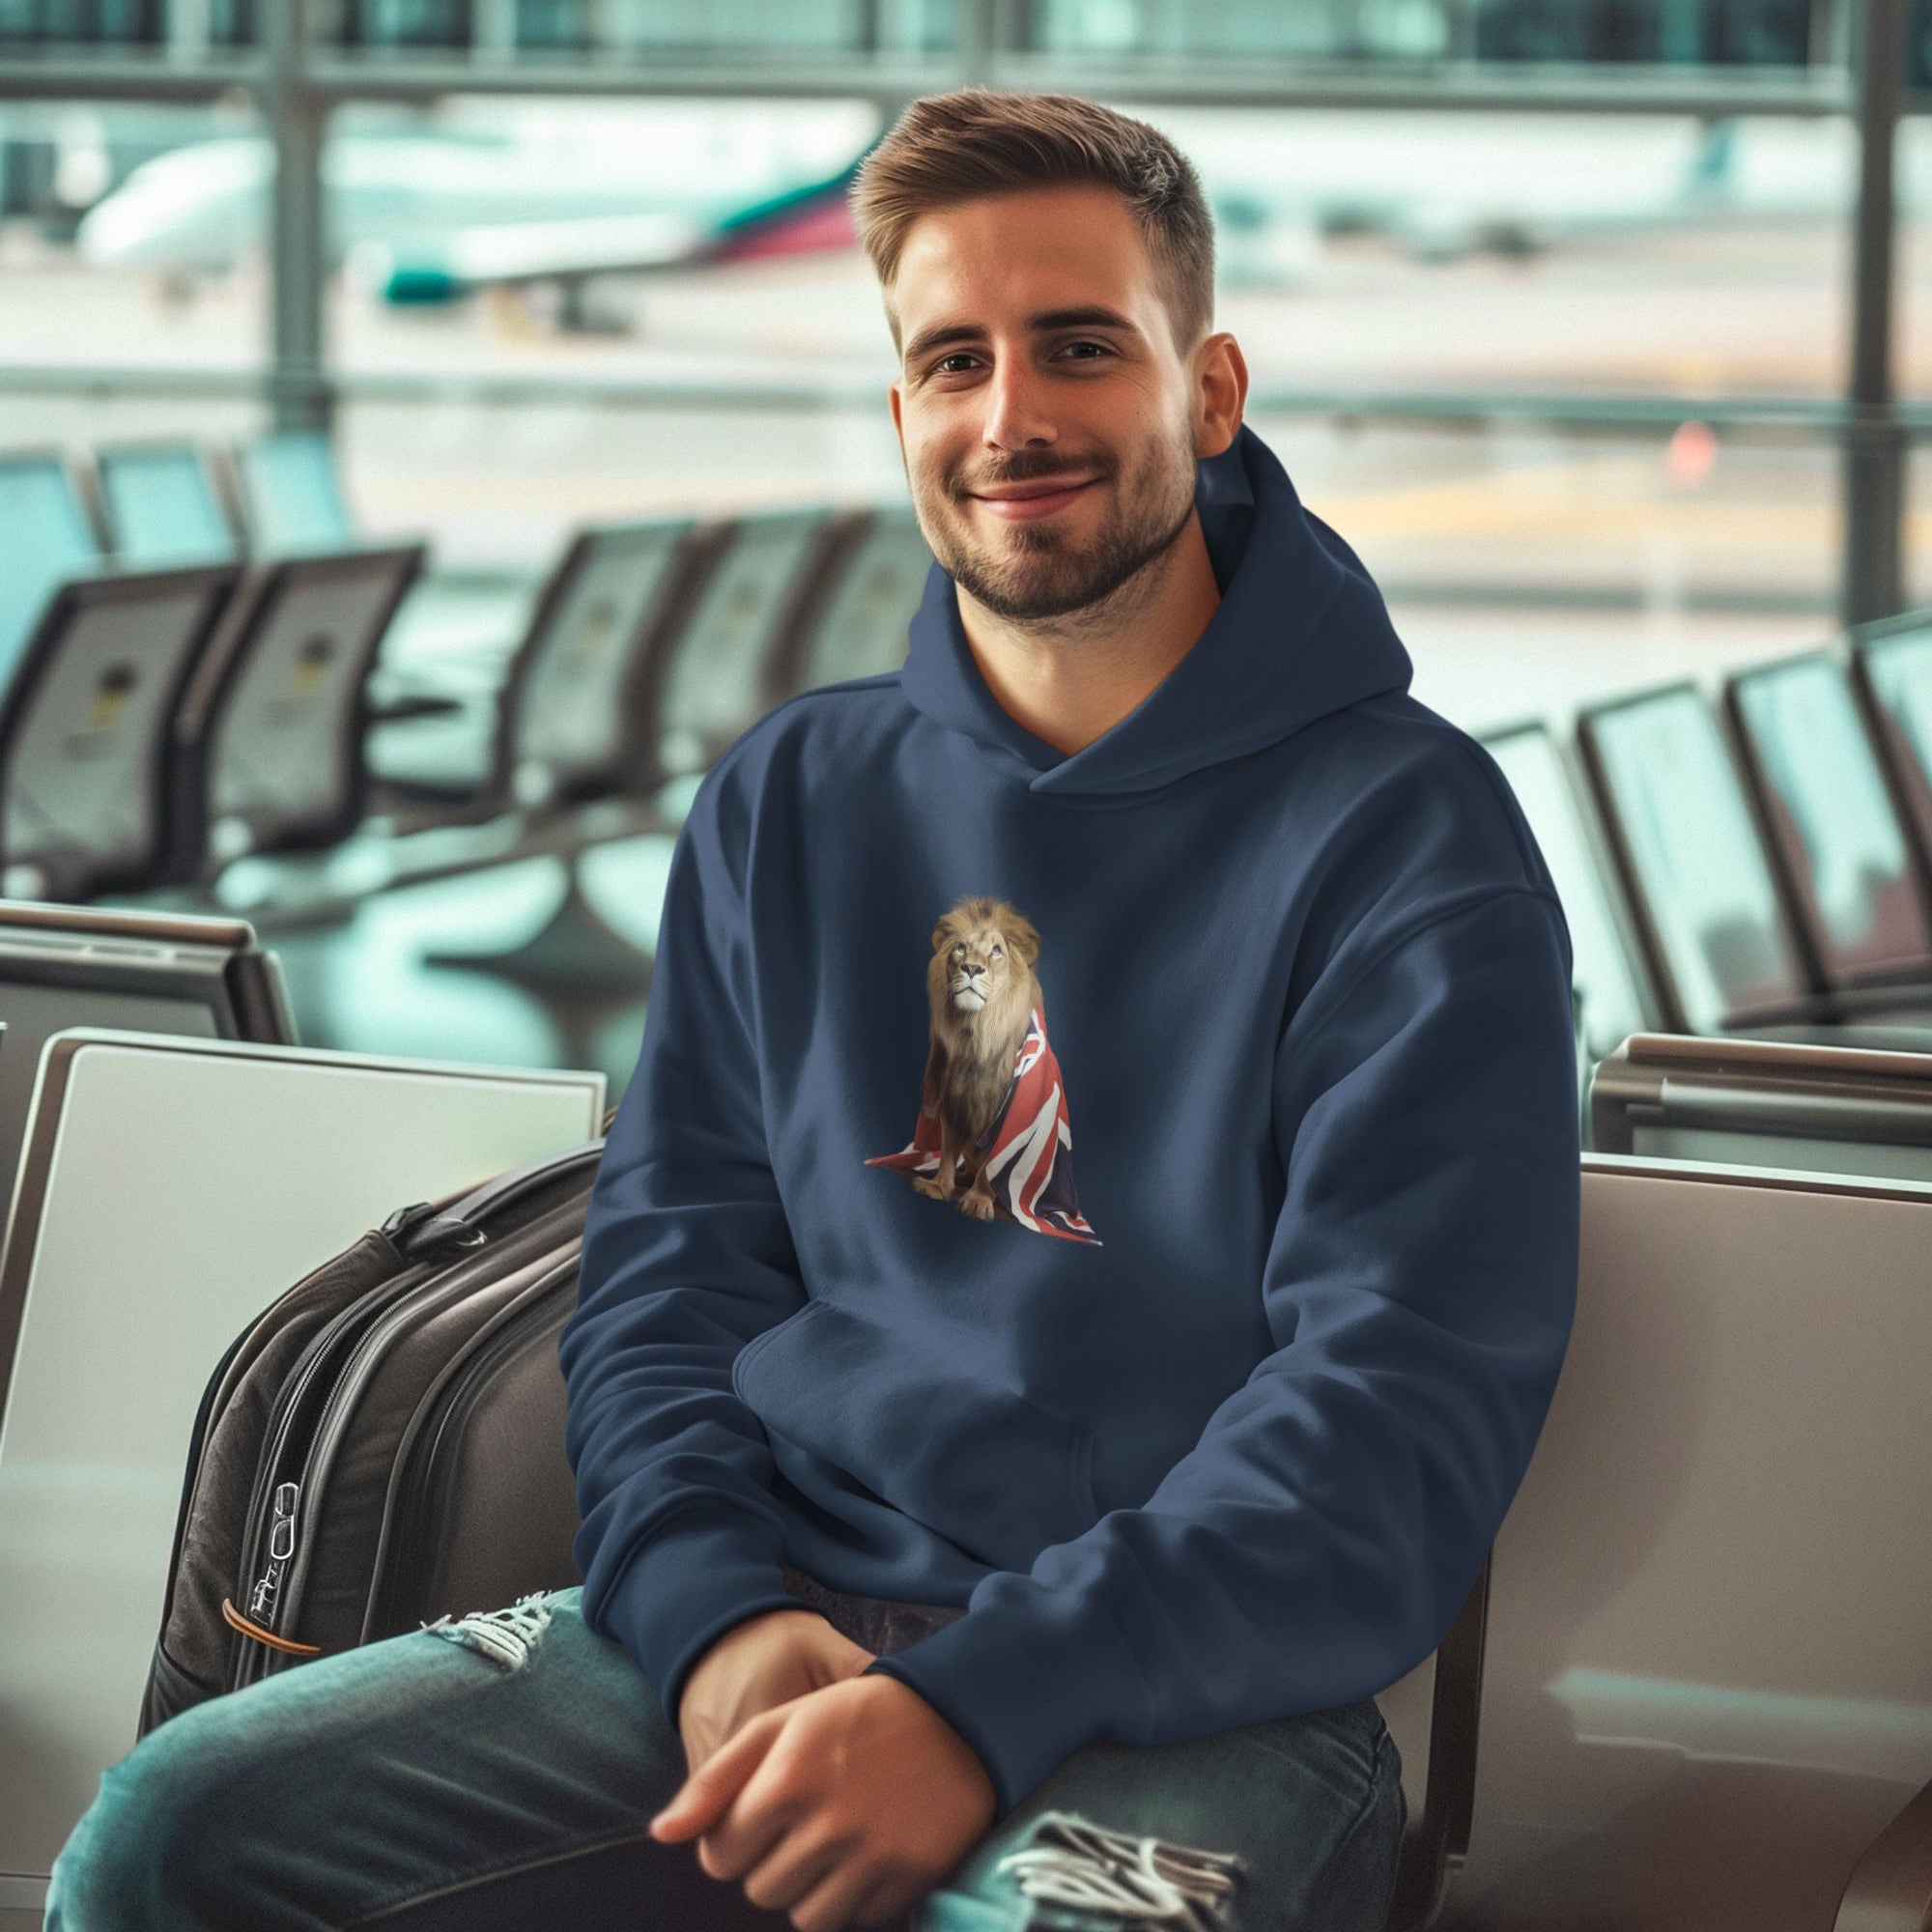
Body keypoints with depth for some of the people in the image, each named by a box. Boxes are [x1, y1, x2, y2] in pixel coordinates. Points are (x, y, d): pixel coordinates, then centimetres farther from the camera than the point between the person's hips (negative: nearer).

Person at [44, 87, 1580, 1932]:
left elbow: (1398, 1416, -10)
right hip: (771, 1598, 5)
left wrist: (978, 1704, -21)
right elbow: (667, 1265, 14)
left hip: (1195, 1689, -5)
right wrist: (717, 1609, -7)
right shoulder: (786, 806, 16)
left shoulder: (1407, 839, -2)